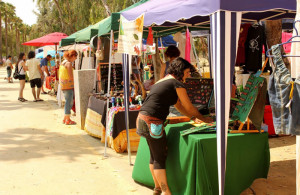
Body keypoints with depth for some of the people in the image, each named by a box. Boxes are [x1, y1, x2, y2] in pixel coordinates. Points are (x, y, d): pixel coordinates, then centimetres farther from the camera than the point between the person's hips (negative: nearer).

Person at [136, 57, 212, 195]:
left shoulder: (162, 81, 21)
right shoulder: (176, 83, -7)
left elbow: (179, 106, 27)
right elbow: (189, 107, 0)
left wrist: (193, 118, 25)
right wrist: (203, 118, 16)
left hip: (142, 118, 10)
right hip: (152, 121, -10)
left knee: (154, 155, 18)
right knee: (160, 158, -2)